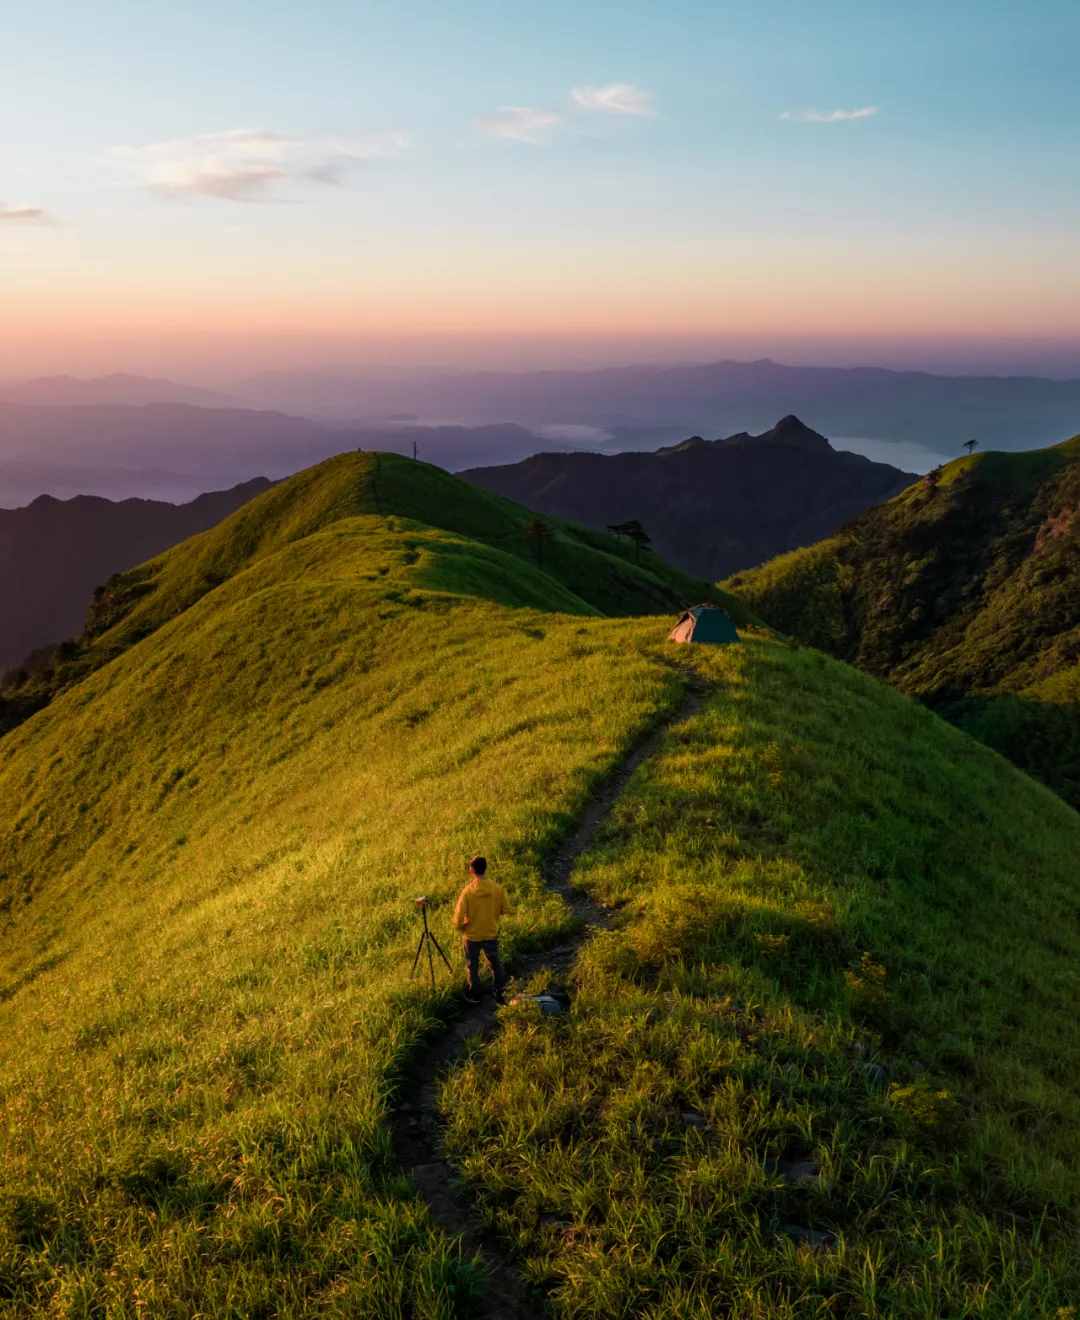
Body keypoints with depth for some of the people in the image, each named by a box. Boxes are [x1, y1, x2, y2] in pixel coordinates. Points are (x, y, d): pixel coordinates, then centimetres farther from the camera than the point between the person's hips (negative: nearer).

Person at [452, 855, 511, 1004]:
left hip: (472, 935, -2)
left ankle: (474, 996, 34)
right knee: (495, 963, 23)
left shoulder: (467, 891, -25)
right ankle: (500, 994, 33)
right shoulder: (498, 888, -17)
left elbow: (459, 917, -22)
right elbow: (506, 911, -5)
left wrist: (459, 927, 0)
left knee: (472, 966, 19)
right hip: (491, 934, 2)